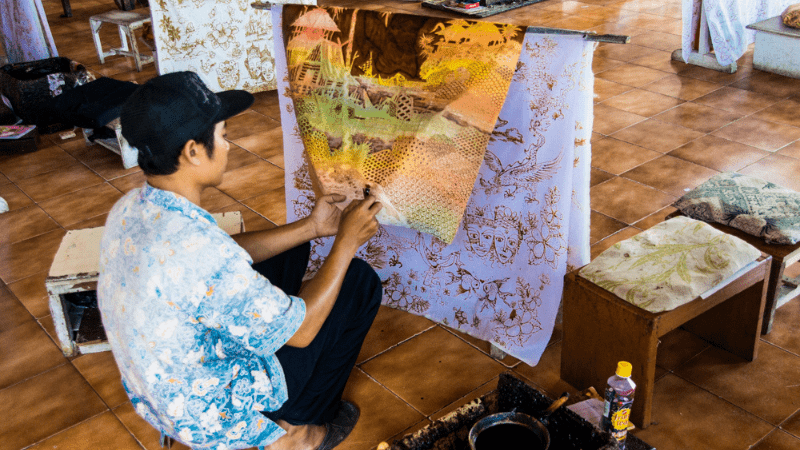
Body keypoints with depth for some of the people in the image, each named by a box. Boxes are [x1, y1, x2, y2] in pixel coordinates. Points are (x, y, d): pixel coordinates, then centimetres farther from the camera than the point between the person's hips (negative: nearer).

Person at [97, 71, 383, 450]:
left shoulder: (128, 210, -10)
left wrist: (310, 228, 4)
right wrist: (346, 242, -13)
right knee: (360, 280, -1)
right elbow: (300, 330, -24)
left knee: (290, 251, 18)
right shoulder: (199, 250, -37)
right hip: (215, 418, -7)